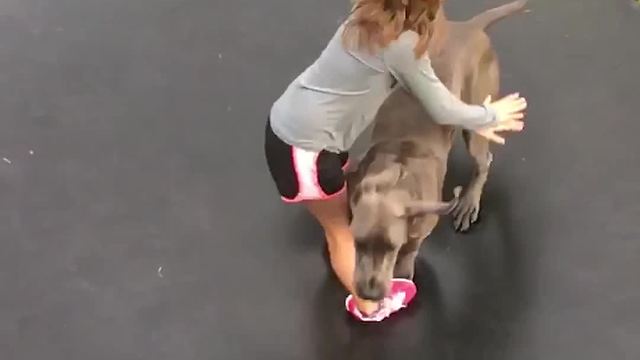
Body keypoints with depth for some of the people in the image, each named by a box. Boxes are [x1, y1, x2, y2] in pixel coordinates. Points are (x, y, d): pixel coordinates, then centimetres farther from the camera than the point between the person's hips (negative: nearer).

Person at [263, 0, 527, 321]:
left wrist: (474, 120, 13)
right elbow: (440, 110, -11)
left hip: (291, 122, 8)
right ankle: (368, 306, 37)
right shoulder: (400, 43, -24)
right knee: (340, 228, 15)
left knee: (344, 197, 32)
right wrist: (488, 116, 6)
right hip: (302, 146, -8)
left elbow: (423, 85, 12)